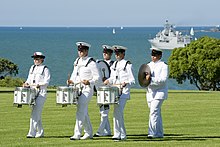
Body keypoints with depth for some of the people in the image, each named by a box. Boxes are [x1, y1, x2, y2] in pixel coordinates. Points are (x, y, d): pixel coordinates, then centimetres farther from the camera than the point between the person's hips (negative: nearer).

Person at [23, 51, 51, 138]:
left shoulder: (45, 69, -3)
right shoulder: (32, 68, 16)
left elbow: (46, 82, -9)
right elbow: (29, 79, 20)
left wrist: (39, 84, -22)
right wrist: (27, 84, 0)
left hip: (41, 93, -7)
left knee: (35, 114, -13)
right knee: (37, 115, 11)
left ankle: (32, 133, -16)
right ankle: (40, 132, 19)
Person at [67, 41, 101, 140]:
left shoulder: (91, 63, -8)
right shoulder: (77, 61, 13)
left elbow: (97, 78, -8)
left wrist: (89, 82, -24)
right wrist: (71, 81, 3)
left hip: (87, 90, -8)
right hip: (78, 89, 8)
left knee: (80, 111, -15)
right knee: (84, 112, 13)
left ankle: (77, 134, -17)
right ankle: (88, 133, 24)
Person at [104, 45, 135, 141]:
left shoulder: (127, 65, -3)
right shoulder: (114, 64, 16)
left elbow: (132, 80, -4)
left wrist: (125, 83, -22)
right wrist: (108, 81, 1)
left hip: (123, 92, -7)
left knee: (117, 113, -16)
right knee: (119, 114, 11)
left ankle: (117, 134, -15)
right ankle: (123, 135, 18)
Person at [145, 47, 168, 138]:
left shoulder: (163, 66, -6)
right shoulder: (149, 65, 15)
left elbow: (163, 80, -16)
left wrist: (151, 79, -26)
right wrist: (145, 77, -7)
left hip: (159, 92, -7)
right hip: (150, 92, 7)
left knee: (154, 112, -18)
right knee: (157, 113, 12)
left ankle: (152, 133, -22)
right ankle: (159, 133, 18)